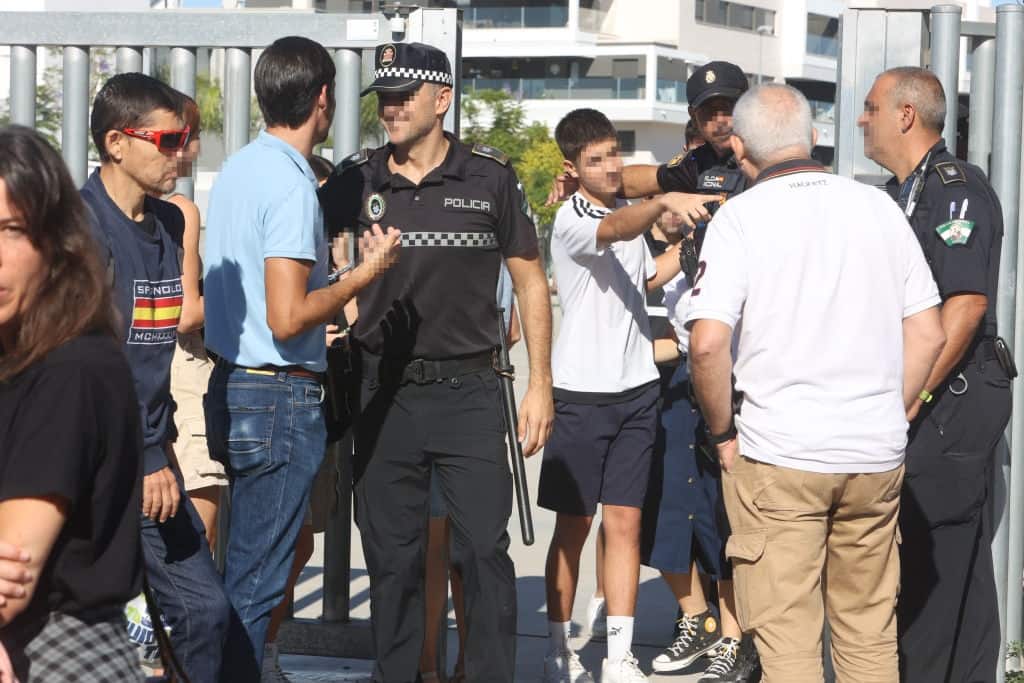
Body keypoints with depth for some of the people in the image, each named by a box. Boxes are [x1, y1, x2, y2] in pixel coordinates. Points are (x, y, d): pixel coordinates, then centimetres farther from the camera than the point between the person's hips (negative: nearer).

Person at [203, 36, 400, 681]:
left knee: (246, 564, 16)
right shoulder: (292, 185, -17)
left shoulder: (238, 168, 11)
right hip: (282, 399, -9)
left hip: (233, 386, 9)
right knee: (256, 579, -4)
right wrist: (367, 272, -13)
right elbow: (287, 317, -22)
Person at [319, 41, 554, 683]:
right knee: (391, 557, 8)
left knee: (485, 551, -4)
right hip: (384, 393, 2)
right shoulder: (356, 180, 3)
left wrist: (540, 384, 2)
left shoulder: (489, 175, 0)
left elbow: (530, 281, 5)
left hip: (468, 390, -2)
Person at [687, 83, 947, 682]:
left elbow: (708, 342, -16)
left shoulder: (741, 216, -5)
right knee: (870, 633, 14)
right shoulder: (878, 207, 8)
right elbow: (929, 335, 8)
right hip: (877, 456, 4)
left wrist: (723, 432, -2)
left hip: (779, 453, -4)